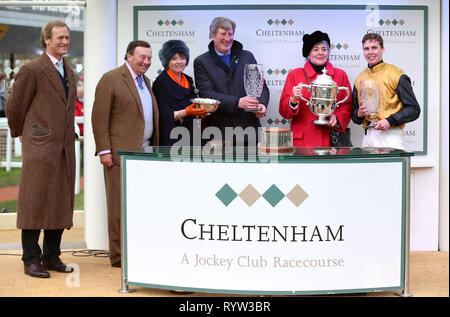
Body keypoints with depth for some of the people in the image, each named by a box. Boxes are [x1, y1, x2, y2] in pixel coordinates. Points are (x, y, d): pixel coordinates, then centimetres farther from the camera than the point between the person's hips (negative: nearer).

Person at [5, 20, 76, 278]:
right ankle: (31, 260, 7)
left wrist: (69, 136, 16)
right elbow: (14, 107, -1)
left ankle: (52, 256, 19)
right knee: (35, 203, -1)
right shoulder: (32, 70, -7)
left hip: (65, 149, 7)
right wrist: (20, 133, 11)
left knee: (61, 203, 9)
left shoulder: (69, 71, 16)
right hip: (40, 148, -7)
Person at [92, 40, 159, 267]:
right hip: (122, 153, -7)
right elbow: (99, 117, -8)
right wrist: (104, 150, -14)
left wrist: (154, 148, 16)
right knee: (120, 205, -1)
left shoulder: (146, 81, 20)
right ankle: (119, 255, 7)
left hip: (146, 151, 7)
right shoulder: (111, 79, -3)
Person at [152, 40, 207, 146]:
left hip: (191, 136, 6)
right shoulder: (160, 82, -4)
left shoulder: (189, 80, 16)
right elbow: (163, 115, -12)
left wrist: (205, 108, -1)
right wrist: (186, 112, -23)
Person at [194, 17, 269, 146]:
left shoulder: (247, 57, 14)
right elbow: (207, 94, -7)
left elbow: (261, 86, 14)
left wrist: (261, 104, -9)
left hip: (249, 129, 3)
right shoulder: (201, 62, 5)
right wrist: (237, 102, -19)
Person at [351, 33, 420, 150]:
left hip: (390, 137, -4)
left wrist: (390, 121, -13)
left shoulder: (396, 75, -1)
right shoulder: (360, 79, 15)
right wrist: (359, 114, 0)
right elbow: (354, 113, 23)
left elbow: (414, 109, -2)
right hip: (367, 137, 4)